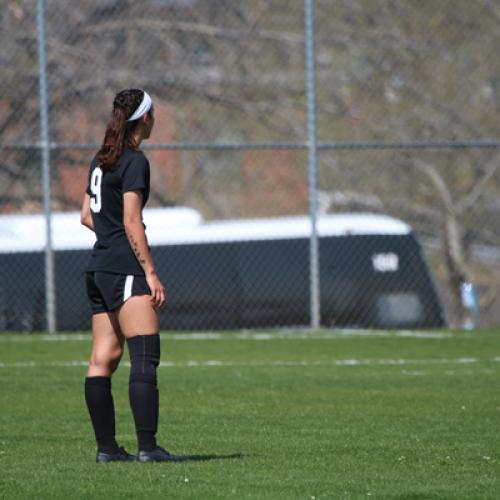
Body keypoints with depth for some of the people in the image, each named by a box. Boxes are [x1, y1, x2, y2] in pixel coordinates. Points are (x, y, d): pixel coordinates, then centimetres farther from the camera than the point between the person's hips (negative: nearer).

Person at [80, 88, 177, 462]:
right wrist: (151, 273, -16)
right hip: (125, 268, -9)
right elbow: (131, 221, -16)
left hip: (99, 269, 9)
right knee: (145, 355, -13)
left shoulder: (101, 160, 15)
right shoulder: (134, 162, -11)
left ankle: (106, 446, 10)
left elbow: (87, 215, 22)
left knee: (103, 359, 8)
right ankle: (147, 446, -21)